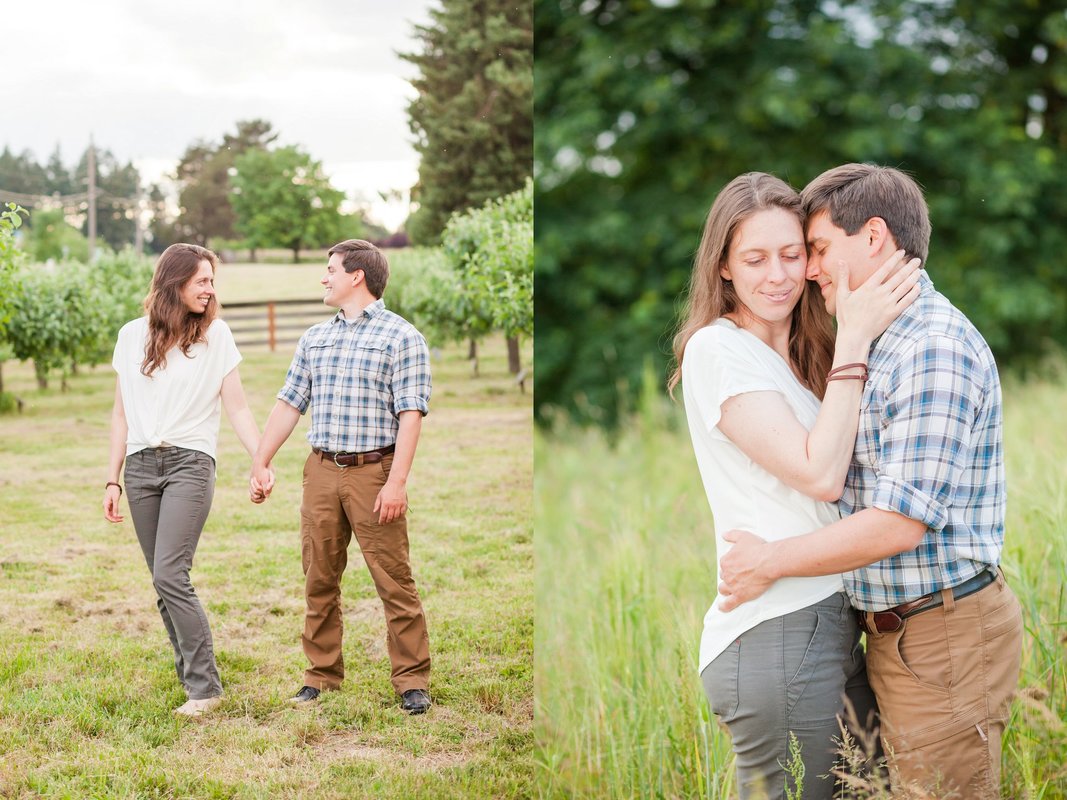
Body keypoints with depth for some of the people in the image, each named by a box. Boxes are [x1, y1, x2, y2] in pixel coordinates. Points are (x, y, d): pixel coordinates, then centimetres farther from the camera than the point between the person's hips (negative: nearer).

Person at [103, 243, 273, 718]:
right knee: (164, 584, 4)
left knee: (170, 576, -15)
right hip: (141, 465, 4)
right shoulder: (132, 336, 9)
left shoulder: (216, 335, 2)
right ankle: (193, 677, 13)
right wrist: (112, 481, 10)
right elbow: (122, 413, 13)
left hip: (190, 463, -4)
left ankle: (205, 687, -11)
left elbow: (236, 408, 2)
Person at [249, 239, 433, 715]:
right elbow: (289, 404, 18)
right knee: (320, 581, 7)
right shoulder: (314, 339, 17)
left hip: (373, 471, -5)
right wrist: (261, 462, 11)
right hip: (321, 471, 6)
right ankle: (321, 675, 17)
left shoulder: (401, 337, -2)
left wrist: (397, 481, -17)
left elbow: (410, 414, -9)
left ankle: (412, 681, 3)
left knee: (394, 582, -4)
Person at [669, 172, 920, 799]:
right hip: (778, 633, -8)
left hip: (837, 623, 8)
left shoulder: (804, 356, 16)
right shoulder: (717, 348, -9)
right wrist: (854, 341, -14)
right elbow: (820, 475, -16)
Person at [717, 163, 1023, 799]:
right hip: (895, 632, 10)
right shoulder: (879, 347, 14)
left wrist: (771, 562, -14)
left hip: (942, 641, -10)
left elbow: (900, 523, -23)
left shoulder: (936, 348, -19)